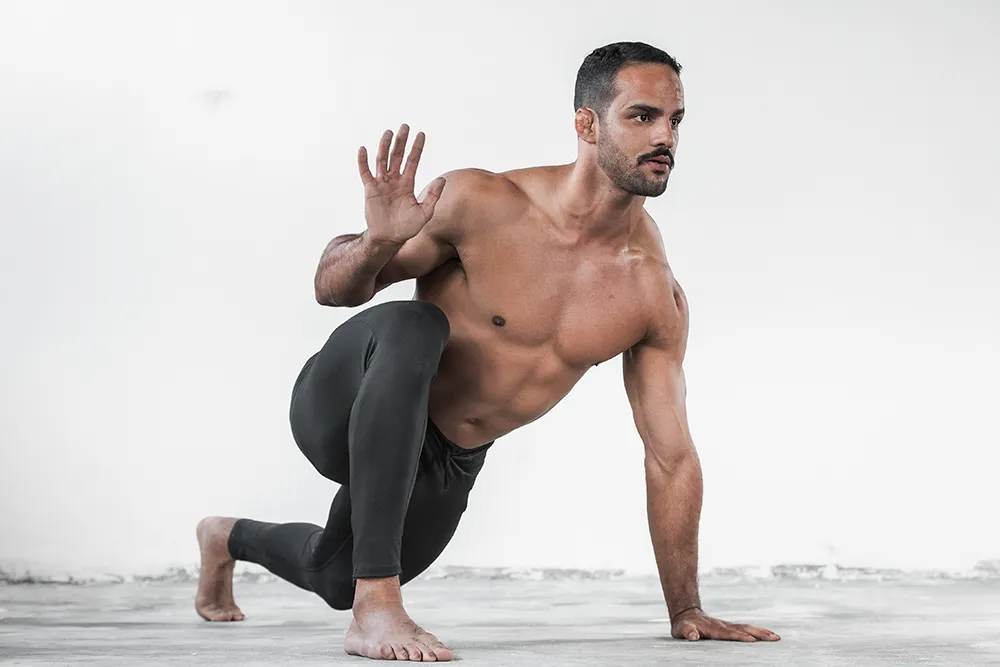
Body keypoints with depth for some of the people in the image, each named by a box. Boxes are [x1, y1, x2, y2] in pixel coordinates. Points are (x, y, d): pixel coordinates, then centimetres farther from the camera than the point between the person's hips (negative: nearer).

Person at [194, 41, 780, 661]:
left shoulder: (657, 297, -13)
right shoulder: (483, 203, -23)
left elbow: (672, 457, -5)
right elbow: (332, 288, -11)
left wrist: (686, 611, -4)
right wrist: (377, 242, -35)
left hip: (448, 468, 5)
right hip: (341, 408, -5)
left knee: (336, 580, 26)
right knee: (415, 324, -39)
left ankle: (231, 538, 63)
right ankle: (376, 608, -36)